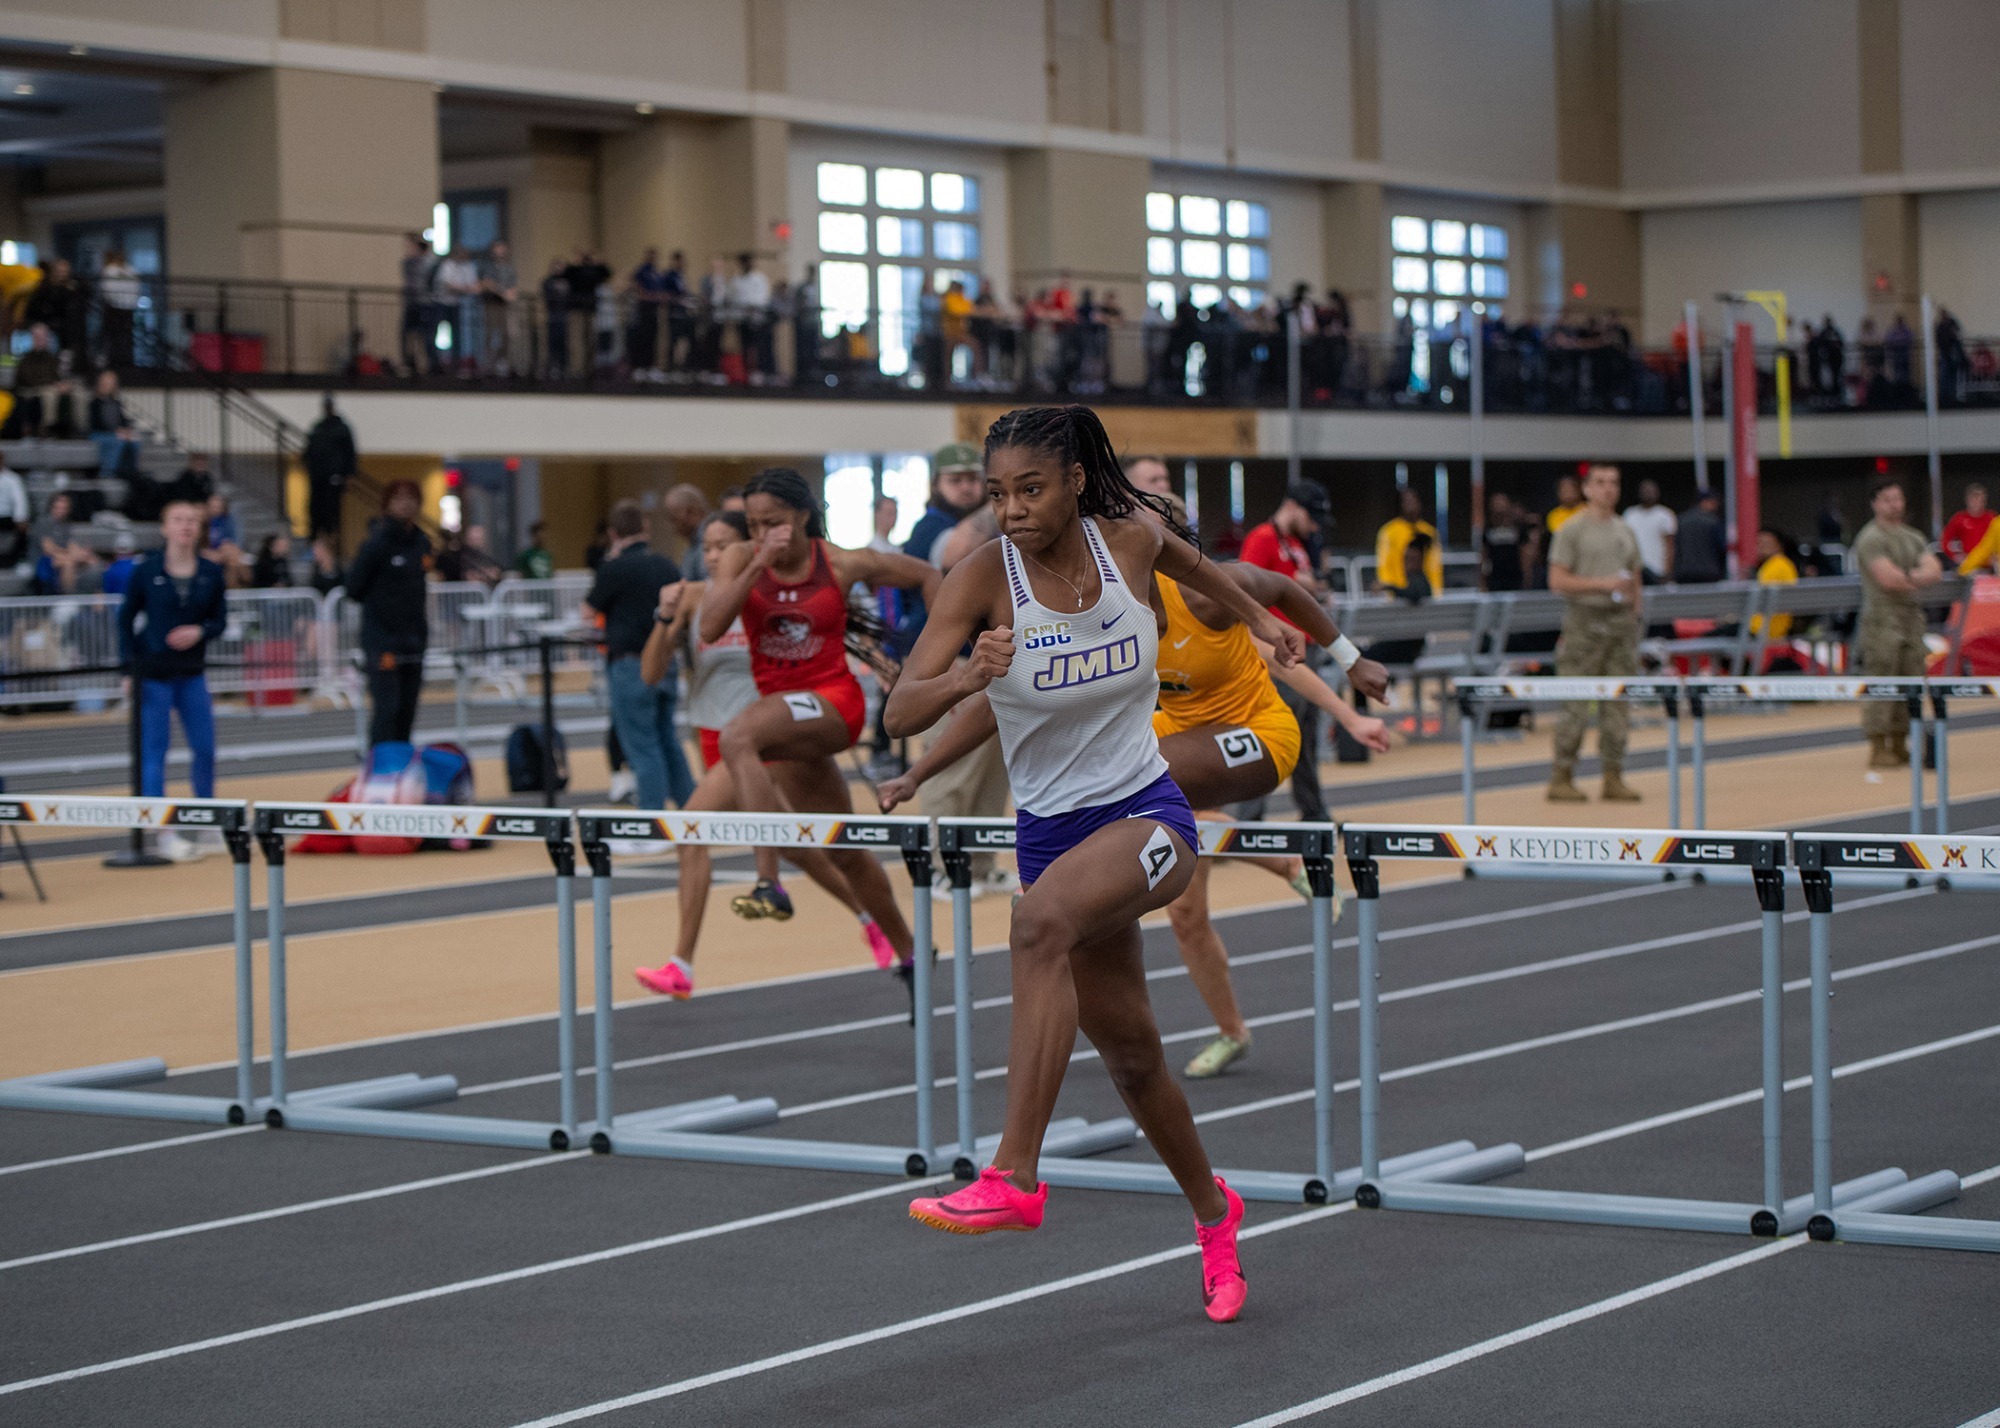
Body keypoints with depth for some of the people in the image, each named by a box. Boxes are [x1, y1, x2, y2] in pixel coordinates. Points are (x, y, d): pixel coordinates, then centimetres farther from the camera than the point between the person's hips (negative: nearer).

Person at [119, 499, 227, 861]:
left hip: (192, 672, 3)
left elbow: (220, 620, 7)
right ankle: (165, 834, 5)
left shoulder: (211, 573, 1)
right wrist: (131, 664, -6)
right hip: (153, 673, -3)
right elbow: (126, 618, 1)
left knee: (204, 748, 4)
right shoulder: (146, 571, -6)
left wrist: (199, 631, -14)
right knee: (154, 751, 0)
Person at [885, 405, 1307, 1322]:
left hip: (1150, 815, -2)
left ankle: (1014, 1176, -39)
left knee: (1042, 923, -35)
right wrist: (970, 676, -41)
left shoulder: (1131, 536, -8)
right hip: (1051, 827, 2)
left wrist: (1255, 616, 29)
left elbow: (1175, 552, 19)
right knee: (1128, 1052, 14)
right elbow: (901, 713, -22)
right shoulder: (982, 577, -13)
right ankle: (1212, 1211, 41)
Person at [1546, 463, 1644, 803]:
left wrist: (1633, 618, 10)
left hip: (1621, 620, 6)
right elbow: (1558, 580, -10)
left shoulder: (1625, 532, 16)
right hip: (1585, 620, -6)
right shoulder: (1572, 529, -3)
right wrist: (1602, 583, -17)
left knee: (1617, 703, 5)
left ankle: (1614, 777, 9)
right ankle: (1562, 777, -2)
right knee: (1577, 704, -7)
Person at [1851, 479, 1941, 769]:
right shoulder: (1871, 538, -7)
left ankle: (1900, 745, 14)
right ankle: (1878, 748, -8)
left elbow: (1935, 571, 6)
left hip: (1911, 618, 8)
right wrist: (1916, 580, 0)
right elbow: (1887, 578, -18)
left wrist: (1909, 577, -13)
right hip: (1882, 620, -8)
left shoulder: (1913, 538, 18)